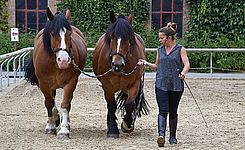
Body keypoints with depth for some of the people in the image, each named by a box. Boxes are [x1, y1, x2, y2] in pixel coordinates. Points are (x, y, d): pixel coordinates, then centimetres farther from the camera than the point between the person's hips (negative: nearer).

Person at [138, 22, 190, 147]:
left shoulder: (180, 49, -1)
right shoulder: (160, 50, 11)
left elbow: (187, 64, -10)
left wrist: (183, 73, -30)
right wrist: (146, 64, 4)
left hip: (176, 85, -2)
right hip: (161, 85, 2)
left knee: (173, 112, 9)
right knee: (163, 111, -11)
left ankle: (173, 137, 22)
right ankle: (161, 135, -23)